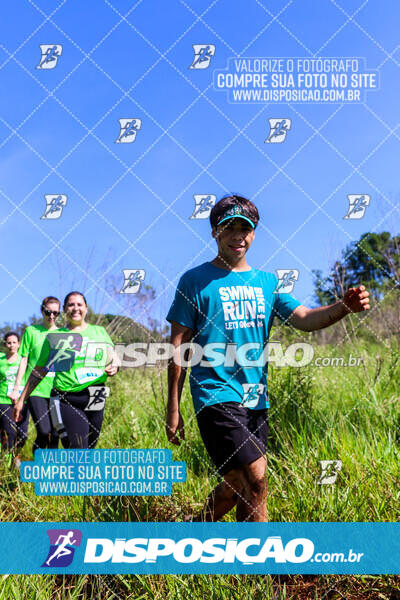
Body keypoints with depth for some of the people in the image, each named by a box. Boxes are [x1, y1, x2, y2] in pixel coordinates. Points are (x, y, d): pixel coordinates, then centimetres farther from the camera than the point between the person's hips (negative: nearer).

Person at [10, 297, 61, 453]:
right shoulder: (31, 331, 5)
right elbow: (24, 360, 5)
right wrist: (16, 388, 1)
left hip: (56, 391, 3)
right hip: (35, 388, -2)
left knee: (55, 433, 2)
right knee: (44, 431, -12)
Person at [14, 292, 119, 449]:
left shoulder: (99, 332, 13)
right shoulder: (54, 337, 10)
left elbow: (114, 359, 17)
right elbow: (38, 371, 14)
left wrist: (114, 367, -8)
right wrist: (21, 399, 12)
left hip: (95, 400, 3)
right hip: (66, 402, -3)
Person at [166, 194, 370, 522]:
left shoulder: (267, 282, 11)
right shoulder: (195, 280, -2)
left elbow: (304, 318, -1)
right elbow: (179, 346, -4)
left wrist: (343, 307, -21)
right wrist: (173, 408, -6)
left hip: (256, 399, 6)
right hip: (216, 394, -5)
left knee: (237, 485, 15)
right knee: (255, 482, -12)